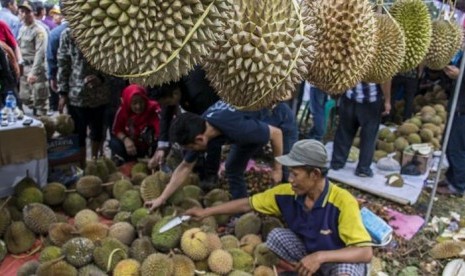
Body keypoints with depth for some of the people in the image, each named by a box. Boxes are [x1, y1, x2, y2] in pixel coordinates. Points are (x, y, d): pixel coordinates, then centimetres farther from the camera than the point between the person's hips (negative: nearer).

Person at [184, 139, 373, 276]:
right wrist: (206, 212, -6)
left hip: (339, 259, -4)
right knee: (277, 236, -20)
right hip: (307, 253, 4)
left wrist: (320, 256, -43)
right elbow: (247, 204, -6)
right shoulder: (287, 193, -16)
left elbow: (365, 253, -32)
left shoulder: (342, 202, -31)